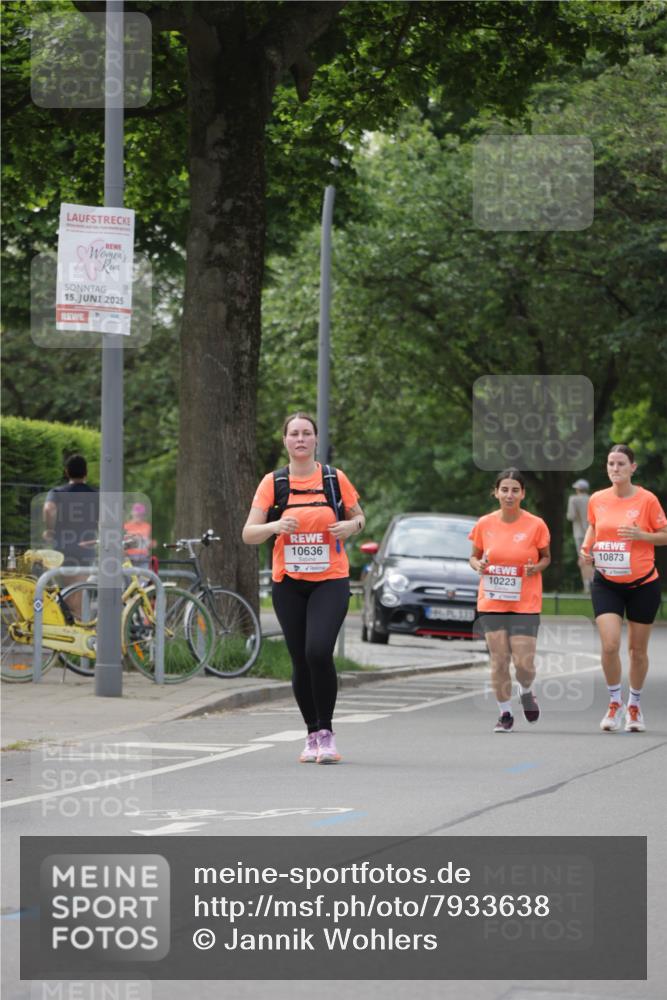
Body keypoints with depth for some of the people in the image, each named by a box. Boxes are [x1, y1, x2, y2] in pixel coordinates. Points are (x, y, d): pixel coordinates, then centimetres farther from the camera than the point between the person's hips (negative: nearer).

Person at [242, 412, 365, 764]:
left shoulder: (335, 479, 2)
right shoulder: (272, 482, 1)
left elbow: (358, 517, 15)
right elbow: (248, 534, -2)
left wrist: (351, 526, -9)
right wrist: (275, 526, -22)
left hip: (330, 580, -2)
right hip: (288, 583, 2)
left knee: (319, 651, -20)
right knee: (301, 662, 3)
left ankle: (326, 731, -8)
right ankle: (312, 735, 18)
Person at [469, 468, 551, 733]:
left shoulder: (535, 525, -6)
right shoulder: (484, 524, -1)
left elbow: (546, 557, 7)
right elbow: (474, 556, 11)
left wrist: (537, 567, -15)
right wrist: (478, 565, -12)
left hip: (525, 604, -2)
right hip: (491, 603, 2)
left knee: (523, 662, -7)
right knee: (498, 660, -1)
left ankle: (526, 692, 27)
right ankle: (505, 714, 13)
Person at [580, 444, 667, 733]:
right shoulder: (597, 500, 0)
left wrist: (641, 535, -21)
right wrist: (587, 546, 0)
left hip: (642, 584, -1)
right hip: (606, 584, 1)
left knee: (638, 649, 8)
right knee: (610, 644, -15)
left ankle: (634, 706, 27)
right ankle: (615, 703, 5)